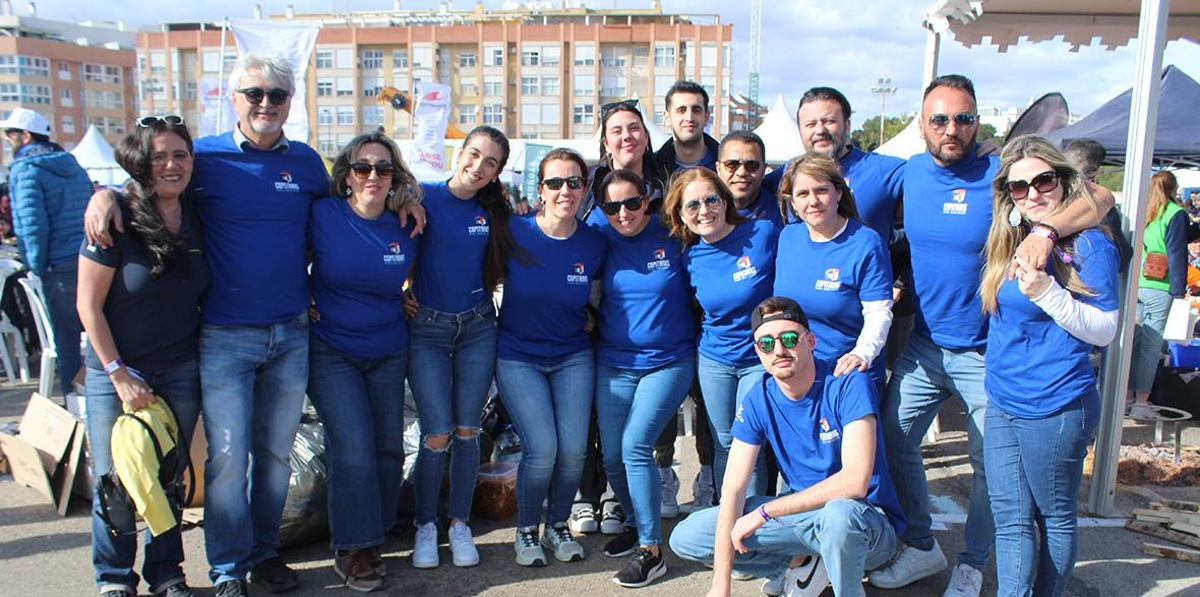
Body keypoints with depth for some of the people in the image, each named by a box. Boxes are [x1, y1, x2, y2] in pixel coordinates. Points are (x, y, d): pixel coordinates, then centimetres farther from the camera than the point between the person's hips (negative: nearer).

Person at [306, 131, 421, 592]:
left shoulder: (405, 228, -3)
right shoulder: (322, 215, -11)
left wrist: (402, 301, 2)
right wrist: (307, 304, -5)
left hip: (388, 353, 4)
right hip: (331, 351, -3)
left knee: (389, 448, 8)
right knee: (353, 449, -11)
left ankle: (373, 536, 29)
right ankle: (352, 549, 7)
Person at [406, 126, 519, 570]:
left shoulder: (494, 210, 2)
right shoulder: (424, 197, -7)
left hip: (478, 327, 3)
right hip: (426, 328, -3)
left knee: (467, 430, 6)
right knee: (437, 435, -5)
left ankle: (460, 525, 21)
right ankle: (426, 525, 16)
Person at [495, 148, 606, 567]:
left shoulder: (593, 243, -6)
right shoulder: (513, 233, -13)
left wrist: (586, 318, 2)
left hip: (573, 356, 3)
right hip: (518, 356, -2)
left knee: (574, 449, -4)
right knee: (542, 449, -12)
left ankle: (558, 527, 23)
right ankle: (526, 530, 15)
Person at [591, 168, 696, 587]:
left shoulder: (673, 239, -7)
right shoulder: (602, 239, 0)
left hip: (668, 362, -4)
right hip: (614, 364, 4)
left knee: (635, 448, -15)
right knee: (612, 457, 7)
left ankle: (651, 550, -3)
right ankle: (636, 522, 33)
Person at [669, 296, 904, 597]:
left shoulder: (848, 383, -19)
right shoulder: (758, 400, -6)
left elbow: (855, 481, -29)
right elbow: (733, 489, -10)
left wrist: (765, 511, -23)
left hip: (869, 520, -5)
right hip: (805, 511, 5)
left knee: (839, 514, -42)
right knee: (686, 538, -6)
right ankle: (803, 560, 4)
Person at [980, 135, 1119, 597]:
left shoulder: (1090, 244, -9)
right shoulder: (1009, 243, 8)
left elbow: (1104, 330, -12)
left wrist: (1046, 291, -23)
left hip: (1055, 407, -6)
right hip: (1002, 403, 6)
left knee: (1055, 518, 11)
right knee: (1010, 520, 7)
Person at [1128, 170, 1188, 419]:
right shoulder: (1175, 214, -7)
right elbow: (1177, 254, -9)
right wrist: (1178, 291, -6)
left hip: (1133, 286, 5)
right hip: (1159, 290, -5)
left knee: (1131, 342, 11)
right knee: (1151, 347, 0)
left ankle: (1128, 397, 16)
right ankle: (1141, 402, 3)